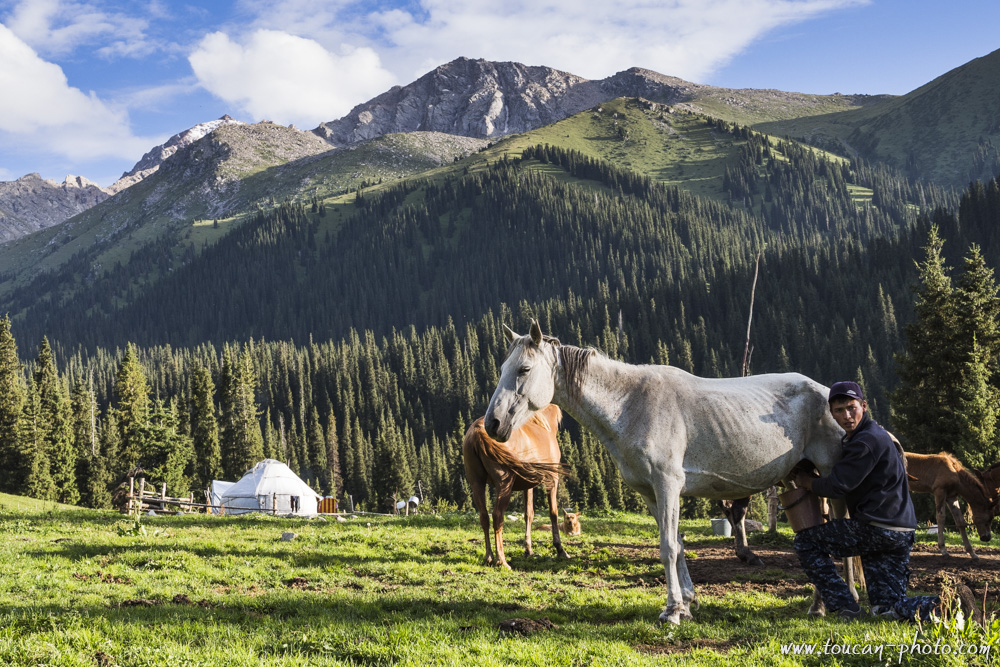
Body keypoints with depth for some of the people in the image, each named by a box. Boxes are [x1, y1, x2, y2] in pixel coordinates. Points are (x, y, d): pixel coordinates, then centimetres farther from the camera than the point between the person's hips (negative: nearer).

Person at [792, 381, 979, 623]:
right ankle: (951, 602, -3)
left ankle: (843, 606, -2)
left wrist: (805, 481, 1)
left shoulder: (868, 440, -13)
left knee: (806, 540, 1)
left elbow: (837, 486, -16)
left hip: (877, 529, -10)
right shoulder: (876, 435, 21)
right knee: (888, 609, 9)